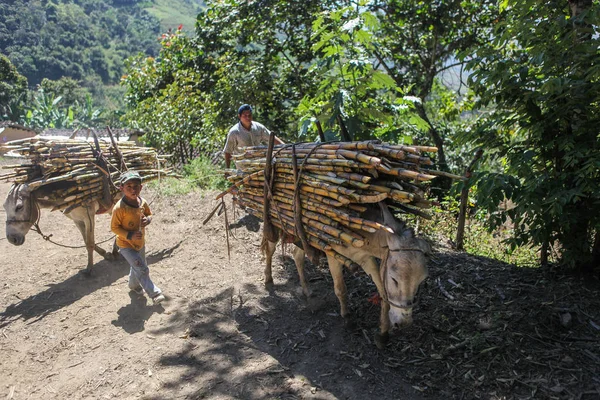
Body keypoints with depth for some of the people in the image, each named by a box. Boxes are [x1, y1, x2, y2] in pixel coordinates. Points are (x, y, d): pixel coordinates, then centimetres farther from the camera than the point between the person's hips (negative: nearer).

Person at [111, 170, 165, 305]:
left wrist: (148, 219, -14)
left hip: (140, 242, 7)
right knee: (142, 269, -11)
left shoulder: (143, 203, -8)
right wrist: (130, 236, -29)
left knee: (137, 266, 25)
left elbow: (149, 213, 10)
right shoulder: (119, 208, -26)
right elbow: (114, 227, -19)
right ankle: (154, 293, -1)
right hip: (126, 245, -6)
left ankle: (134, 284, 53)